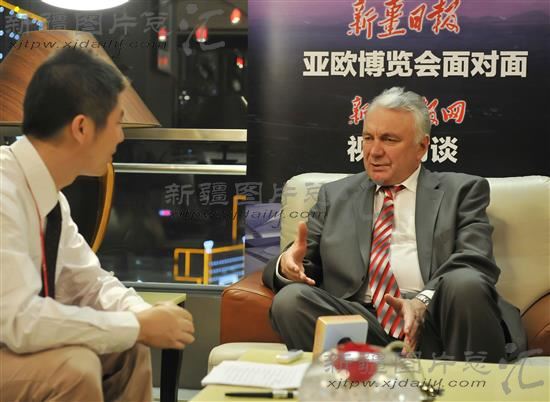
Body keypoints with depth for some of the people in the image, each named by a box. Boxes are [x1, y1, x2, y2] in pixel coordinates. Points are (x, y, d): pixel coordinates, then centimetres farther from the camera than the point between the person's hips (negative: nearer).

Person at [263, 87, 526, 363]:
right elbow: (307, 264, 18)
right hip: (363, 324, 2)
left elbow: (477, 264, -2)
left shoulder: (461, 191, 14)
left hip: (435, 321, -2)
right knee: (291, 298, -24)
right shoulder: (334, 196, 23)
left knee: (464, 283, -33)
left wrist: (423, 302, -21)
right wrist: (288, 265, -8)